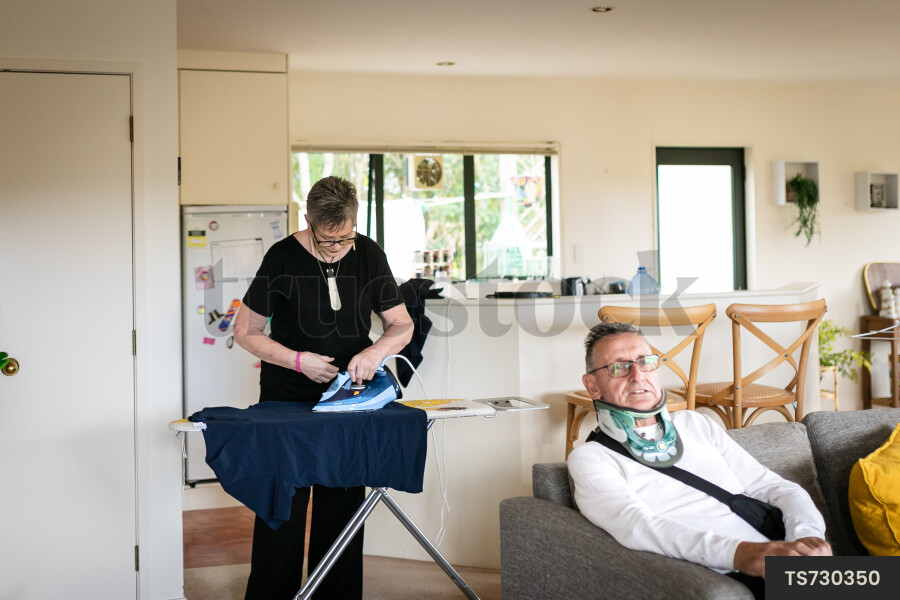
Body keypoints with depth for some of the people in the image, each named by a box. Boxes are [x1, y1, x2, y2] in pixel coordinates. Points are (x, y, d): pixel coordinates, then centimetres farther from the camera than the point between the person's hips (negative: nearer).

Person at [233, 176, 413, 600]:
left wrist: (376, 350, -17)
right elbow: (245, 331, -5)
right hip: (286, 398, -2)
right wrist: (297, 360, -17)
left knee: (343, 507, 10)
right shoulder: (283, 258, -9)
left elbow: (402, 324, 4)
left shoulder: (369, 255, -2)